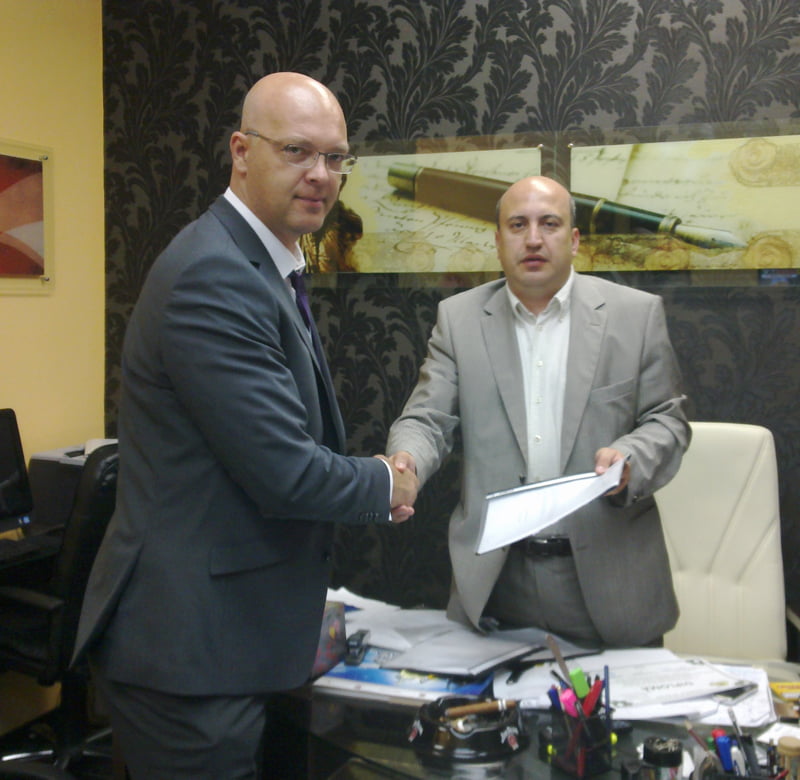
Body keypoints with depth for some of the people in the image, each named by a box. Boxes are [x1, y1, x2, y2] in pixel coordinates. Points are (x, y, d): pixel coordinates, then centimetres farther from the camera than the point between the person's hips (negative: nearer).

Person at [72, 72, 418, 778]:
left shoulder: (259, 268, 11)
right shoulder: (215, 276, -22)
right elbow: (285, 474, -24)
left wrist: (370, 484, 7)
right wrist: (386, 487, -6)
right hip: (190, 646, -10)